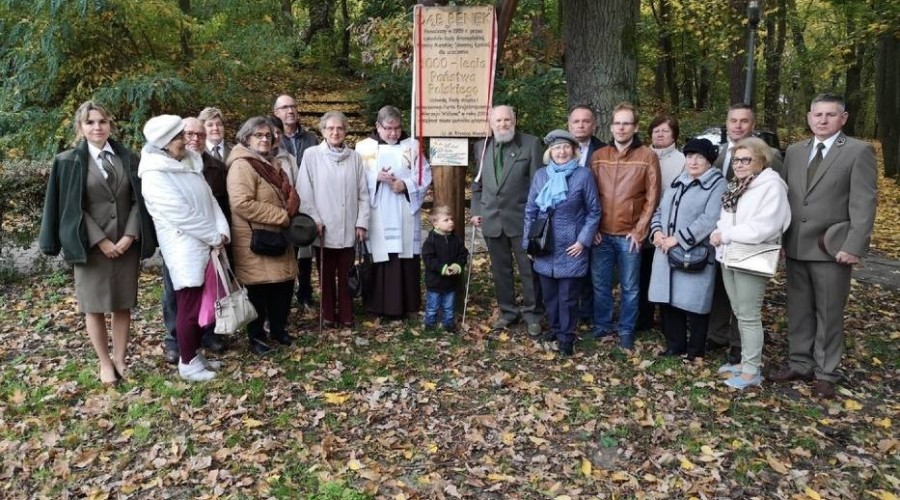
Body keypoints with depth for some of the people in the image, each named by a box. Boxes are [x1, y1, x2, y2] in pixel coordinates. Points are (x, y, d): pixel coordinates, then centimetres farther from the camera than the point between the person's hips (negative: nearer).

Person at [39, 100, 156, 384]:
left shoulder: (128, 159, 7)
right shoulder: (69, 162, 0)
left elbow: (138, 200, 3)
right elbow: (72, 207, -5)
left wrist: (130, 235, -10)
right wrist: (100, 241, -13)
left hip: (127, 244, 2)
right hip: (91, 246, -2)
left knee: (123, 305, 7)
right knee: (95, 306, 5)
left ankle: (120, 359, 18)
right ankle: (105, 362, 18)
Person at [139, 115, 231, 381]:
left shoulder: (190, 163, 10)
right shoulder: (155, 175, -14)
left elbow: (209, 198, 7)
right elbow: (181, 214, -18)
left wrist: (222, 231, -6)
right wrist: (213, 237, -12)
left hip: (204, 246, 8)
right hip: (183, 249, -7)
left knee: (201, 304, 14)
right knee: (189, 307, 0)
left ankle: (195, 353, 28)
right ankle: (188, 363, 14)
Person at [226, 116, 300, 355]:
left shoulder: (271, 164, 15)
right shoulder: (241, 165, -15)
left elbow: (287, 194, 27)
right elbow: (242, 203, -26)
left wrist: (291, 209, 4)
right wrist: (282, 216, -21)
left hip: (277, 237, 9)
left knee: (284, 285, 12)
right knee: (259, 290, 2)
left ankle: (278, 329, 28)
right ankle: (256, 336, 17)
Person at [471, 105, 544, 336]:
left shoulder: (531, 144, -4)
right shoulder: (481, 146, 9)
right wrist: (476, 210, 9)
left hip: (522, 218, -4)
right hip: (492, 219, 4)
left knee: (529, 269, 3)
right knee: (500, 269, 12)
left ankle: (532, 315, 17)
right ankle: (508, 311, 26)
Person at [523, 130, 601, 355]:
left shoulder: (584, 175, -7)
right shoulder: (540, 175, 2)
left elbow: (594, 211, -3)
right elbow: (530, 210, 8)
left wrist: (583, 240, -9)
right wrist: (529, 241, 4)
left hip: (571, 247, -3)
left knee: (568, 295, 3)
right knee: (549, 292, 14)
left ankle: (566, 336, 18)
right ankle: (553, 327, 34)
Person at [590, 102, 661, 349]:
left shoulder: (647, 156, -2)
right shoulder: (598, 156, 7)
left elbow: (651, 197, -3)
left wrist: (639, 230, -8)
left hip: (629, 235, -2)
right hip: (601, 234, 3)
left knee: (629, 287, 7)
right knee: (600, 284, 10)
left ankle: (626, 331, 21)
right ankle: (602, 326, 25)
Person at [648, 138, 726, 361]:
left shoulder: (717, 184, -5)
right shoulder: (677, 182, 18)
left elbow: (709, 220, -17)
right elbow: (660, 211, 19)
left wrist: (678, 239, -19)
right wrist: (657, 231, -2)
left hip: (695, 255, -6)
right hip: (666, 254, 6)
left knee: (694, 304, 0)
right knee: (669, 301, 11)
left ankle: (695, 351, 16)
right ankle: (675, 346, 25)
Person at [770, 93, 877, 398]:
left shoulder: (859, 151, -4)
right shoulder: (794, 152, 11)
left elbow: (863, 204, -10)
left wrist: (853, 247, -17)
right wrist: (779, 237, 4)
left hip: (832, 249, -5)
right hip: (796, 247, 5)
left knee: (828, 314, 5)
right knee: (798, 310, 13)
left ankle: (825, 373, 18)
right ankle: (800, 364, 26)